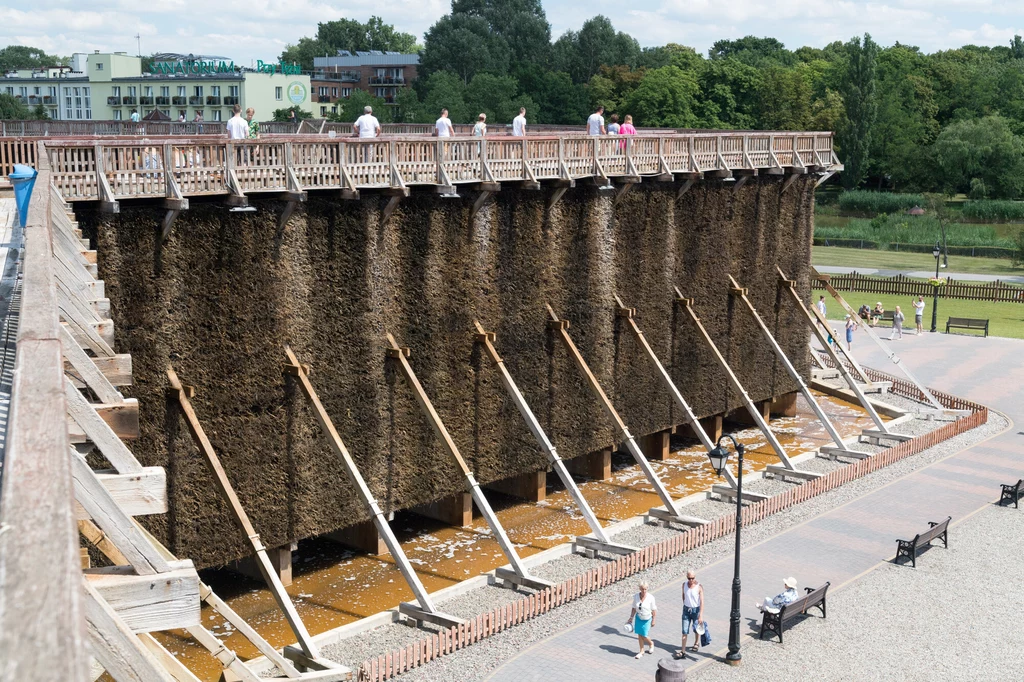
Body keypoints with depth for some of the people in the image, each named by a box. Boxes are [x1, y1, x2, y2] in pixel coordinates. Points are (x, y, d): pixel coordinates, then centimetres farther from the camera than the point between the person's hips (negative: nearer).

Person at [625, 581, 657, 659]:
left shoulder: (650, 597, -20)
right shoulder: (636, 596, -11)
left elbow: (654, 610, -11)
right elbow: (634, 608, 1)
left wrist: (653, 621, -8)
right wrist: (631, 618, 4)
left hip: (647, 619, -3)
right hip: (638, 618, 3)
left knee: (644, 636, -1)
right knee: (639, 635, 8)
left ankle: (651, 643, 33)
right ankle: (641, 652, 24)